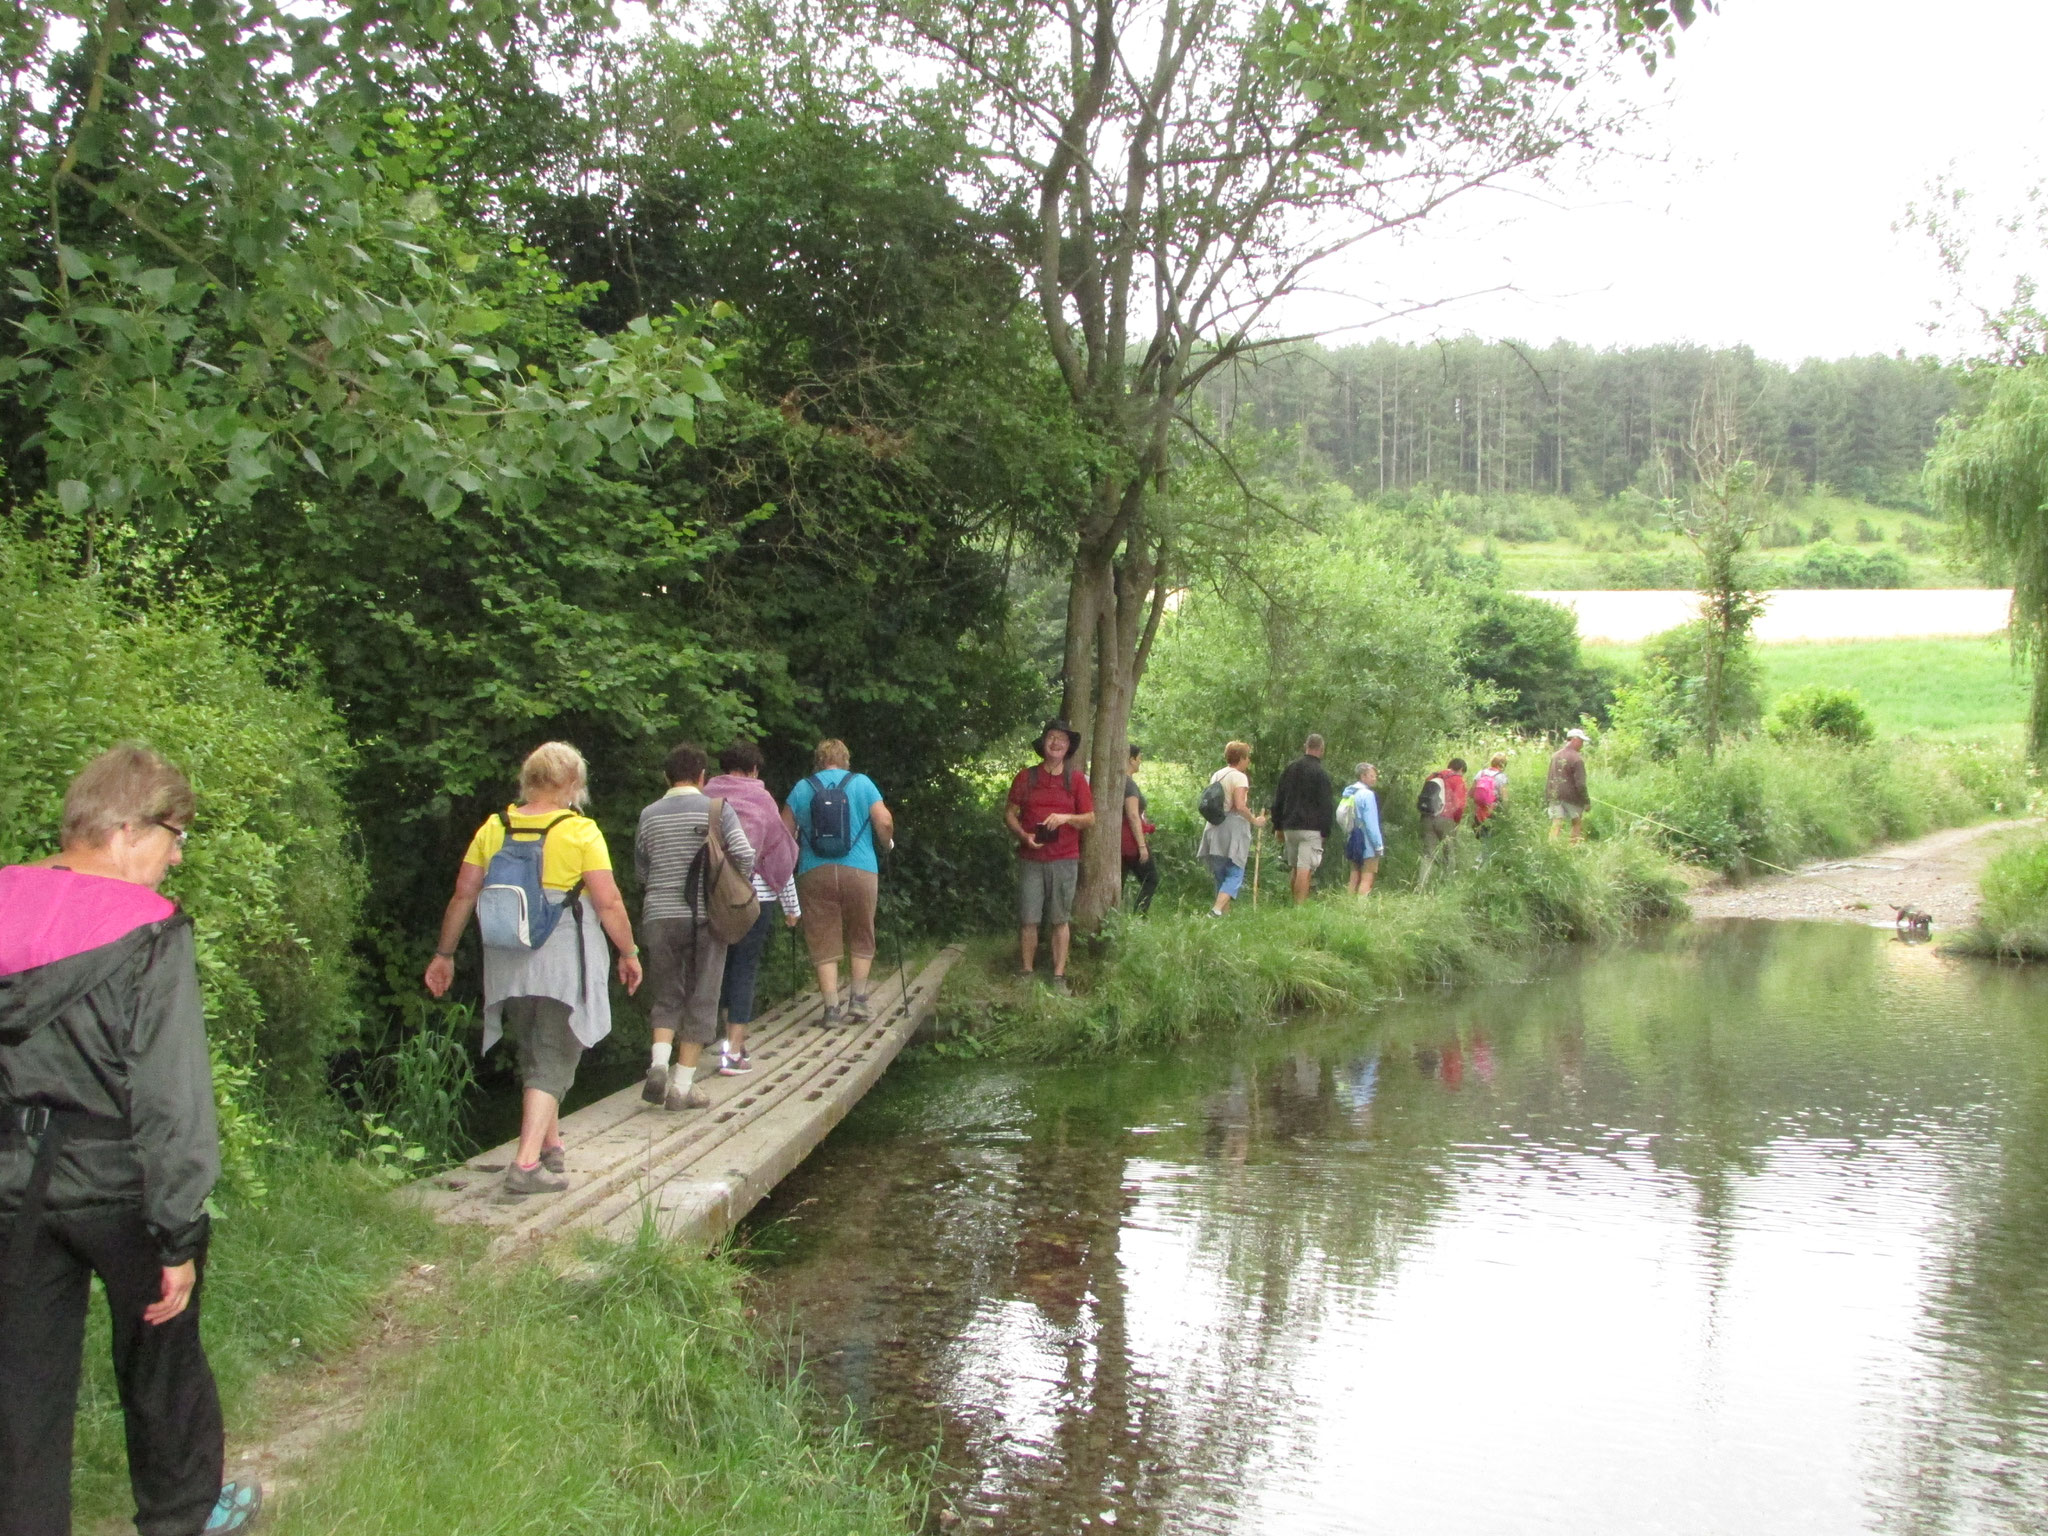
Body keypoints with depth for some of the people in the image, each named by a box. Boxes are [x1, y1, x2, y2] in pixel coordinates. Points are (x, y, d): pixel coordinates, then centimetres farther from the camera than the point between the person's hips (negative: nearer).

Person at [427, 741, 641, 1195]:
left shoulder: (494, 829, 4)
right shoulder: (581, 832, -9)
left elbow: (463, 896, 6)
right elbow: (609, 903, -12)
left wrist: (444, 953, 15)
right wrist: (629, 953, 1)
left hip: (509, 966, 5)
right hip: (564, 965, -5)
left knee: (534, 1056, 20)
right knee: (552, 1062, -1)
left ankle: (551, 1148, 31)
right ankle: (527, 1164, -11)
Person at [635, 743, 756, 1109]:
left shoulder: (650, 815, 5)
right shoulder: (717, 808, -3)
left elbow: (640, 870, 13)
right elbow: (744, 855, -11)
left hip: (659, 916, 2)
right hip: (704, 916, -2)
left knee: (666, 996, 15)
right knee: (700, 1000, 5)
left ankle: (659, 1063, -7)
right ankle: (683, 1085, 4)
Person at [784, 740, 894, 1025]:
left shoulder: (802, 788, 9)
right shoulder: (862, 783, 5)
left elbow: (785, 831, 6)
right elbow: (884, 822, -3)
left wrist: (795, 857, 24)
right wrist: (887, 845, 16)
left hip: (814, 873, 1)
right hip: (860, 871, 0)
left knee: (823, 943, 3)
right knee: (861, 938, 15)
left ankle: (832, 1008, -1)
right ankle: (858, 998, 11)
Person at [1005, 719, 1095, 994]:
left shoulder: (1076, 779, 5)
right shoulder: (1025, 777, 6)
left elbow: (1090, 818, 6)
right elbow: (1009, 813, 9)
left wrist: (1066, 818, -13)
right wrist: (1023, 835, -9)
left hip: (1064, 860, 0)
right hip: (1030, 859, 0)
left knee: (1060, 920, 2)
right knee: (1028, 919, -1)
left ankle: (1059, 977, 7)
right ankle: (1026, 974, 9)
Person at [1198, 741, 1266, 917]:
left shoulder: (1216, 775, 13)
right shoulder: (1239, 777, -9)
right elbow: (1240, 806, -20)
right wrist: (1255, 821, -9)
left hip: (1214, 829, 7)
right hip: (1234, 828, -7)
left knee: (1220, 876, 14)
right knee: (1235, 874, -6)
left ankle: (1225, 912, 14)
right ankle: (1216, 909, -22)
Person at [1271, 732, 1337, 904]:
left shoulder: (1289, 769, 10)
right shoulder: (1321, 773, -7)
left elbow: (1277, 800, 14)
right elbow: (1327, 806, -8)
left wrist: (1278, 826, 19)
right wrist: (1326, 831, -1)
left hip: (1289, 826, 6)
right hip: (1311, 828, -6)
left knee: (1294, 868, 15)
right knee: (1305, 869, -9)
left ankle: (1296, 905, 19)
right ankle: (1300, 907, -15)